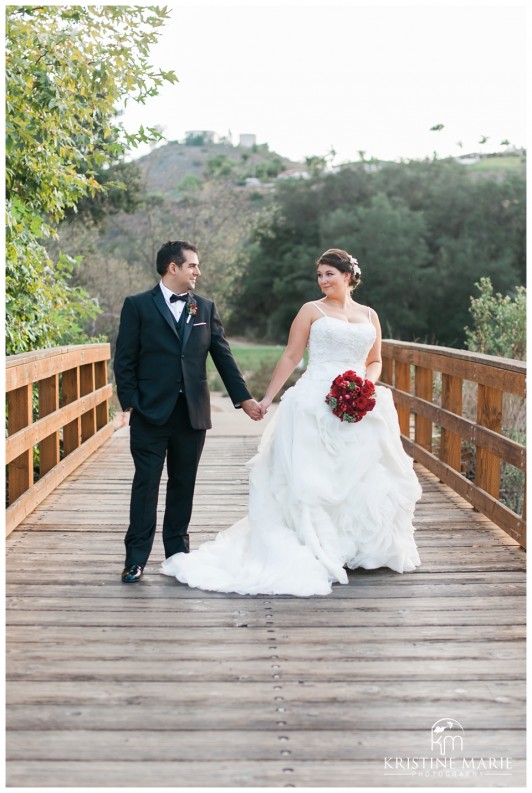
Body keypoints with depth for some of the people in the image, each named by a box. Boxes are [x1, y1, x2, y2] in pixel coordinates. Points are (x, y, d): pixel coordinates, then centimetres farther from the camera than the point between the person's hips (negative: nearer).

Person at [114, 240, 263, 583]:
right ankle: (136, 558, 7)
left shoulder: (206, 308, 11)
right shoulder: (138, 306, 0)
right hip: (151, 413, -3)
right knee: (146, 483, 0)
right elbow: (125, 359, -1)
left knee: (184, 484, 11)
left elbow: (223, 356, 10)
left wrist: (244, 398, 6)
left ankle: (177, 549, 23)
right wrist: (130, 402, -8)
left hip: (193, 413, 3)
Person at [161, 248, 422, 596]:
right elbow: (290, 358, 2)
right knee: (313, 476, -7)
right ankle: (319, 551, -2)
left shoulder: (369, 315, 15)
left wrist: (366, 384, -2)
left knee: (363, 475, 5)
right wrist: (266, 399, -1)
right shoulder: (312, 311, 4)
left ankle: (359, 548, 18)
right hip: (317, 404, -4)